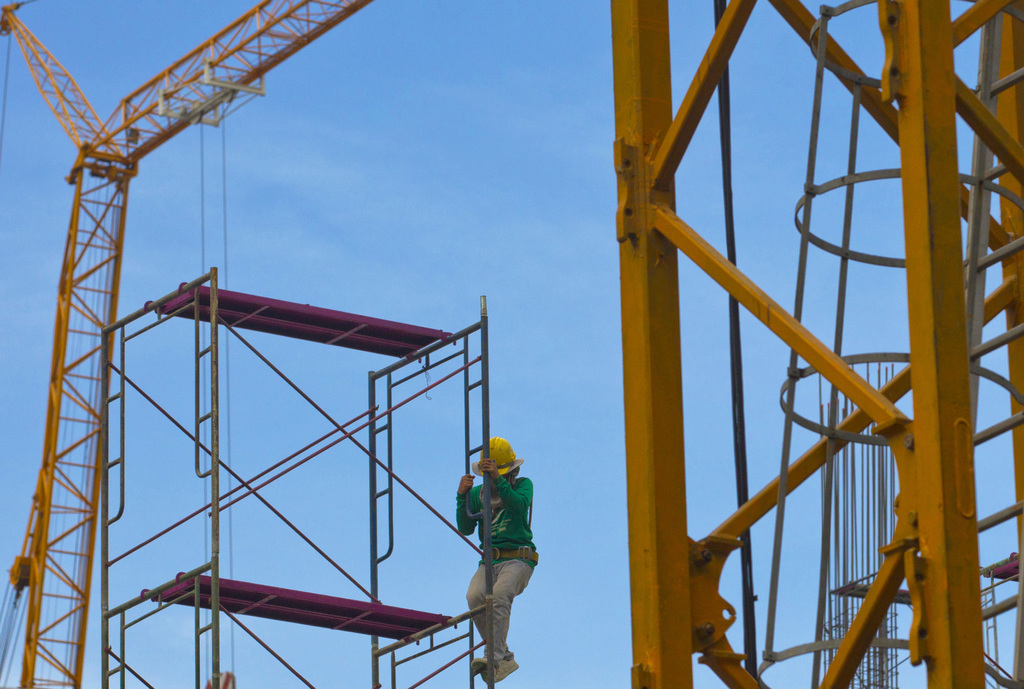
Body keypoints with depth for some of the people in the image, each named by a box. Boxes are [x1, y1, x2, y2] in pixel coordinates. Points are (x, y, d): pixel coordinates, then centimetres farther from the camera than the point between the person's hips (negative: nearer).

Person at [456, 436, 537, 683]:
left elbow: (519, 505, -17)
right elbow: (465, 528, 6)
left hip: (518, 559, -4)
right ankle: (505, 659, -19)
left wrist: (498, 479, -29)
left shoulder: (523, 485, 6)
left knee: (499, 595, -33)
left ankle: (494, 658, -42)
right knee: (475, 597, -26)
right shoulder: (477, 493, 15)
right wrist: (462, 496, -7)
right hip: (489, 562, 4)